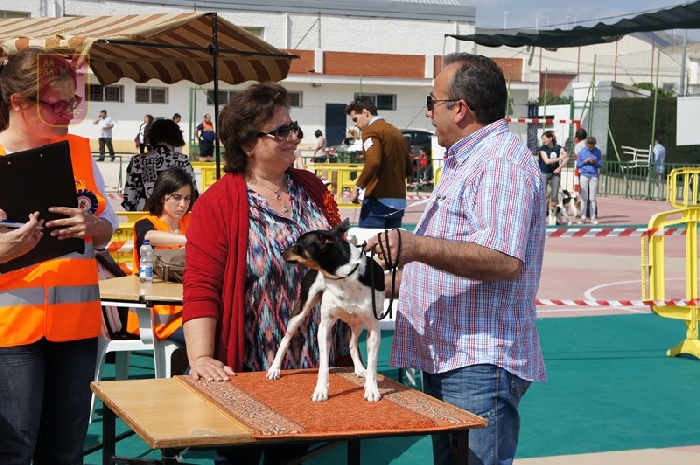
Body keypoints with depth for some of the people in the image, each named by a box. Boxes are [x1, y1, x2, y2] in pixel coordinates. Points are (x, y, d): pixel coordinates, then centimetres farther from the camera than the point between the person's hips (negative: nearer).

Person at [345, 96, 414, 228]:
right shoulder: (396, 132, 18)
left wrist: (359, 187, -18)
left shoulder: (371, 130, -6)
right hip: (398, 201, 8)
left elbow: (373, 162, -24)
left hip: (378, 200, -8)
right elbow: (409, 169, 21)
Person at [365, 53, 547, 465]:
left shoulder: (503, 163, -14)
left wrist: (417, 247, -34)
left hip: (480, 366, -11)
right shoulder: (466, 162, 21)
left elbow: (505, 260, -28)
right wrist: (390, 281, 26)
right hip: (447, 357, 11)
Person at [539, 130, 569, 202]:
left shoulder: (558, 148, 2)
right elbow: (547, 161, -16)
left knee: (555, 196, 5)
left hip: (555, 173, 2)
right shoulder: (542, 148, -5)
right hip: (544, 173, -2)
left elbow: (566, 157, -6)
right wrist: (560, 158, -22)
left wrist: (560, 167, -16)